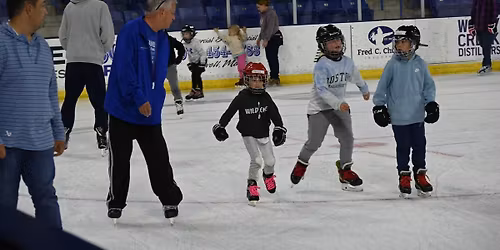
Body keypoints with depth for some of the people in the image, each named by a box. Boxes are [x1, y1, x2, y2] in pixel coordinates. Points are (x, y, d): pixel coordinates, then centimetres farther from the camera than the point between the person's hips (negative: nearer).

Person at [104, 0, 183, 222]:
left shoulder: (163, 39, 6)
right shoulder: (131, 31, -16)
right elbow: (124, 69, -21)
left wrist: (154, 101, 5)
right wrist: (139, 100, -21)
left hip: (151, 111, 5)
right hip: (123, 108, -5)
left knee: (159, 157, 6)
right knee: (119, 158, 6)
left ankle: (170, 199, 21)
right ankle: (116, 201, 22)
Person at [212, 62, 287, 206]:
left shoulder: (266, 97, -4)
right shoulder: (243, 97, -14)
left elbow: (274, 113, -4)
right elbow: (230, 112, -11)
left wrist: (279, 129, -14)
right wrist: (220, 126, -13)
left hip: (263, 134, 4)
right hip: (248, 134, -4)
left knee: (270, 161, 4)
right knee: (256, 160, -17)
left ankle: (268, 175, 39)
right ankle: (251, 185, 4)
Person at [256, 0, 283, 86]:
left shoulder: (270, 13, -16)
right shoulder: (263, 14, 15)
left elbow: (270, 28, -22)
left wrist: (266, 40, -26)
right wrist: (260, 38, 26)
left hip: (274, 37, -10)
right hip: (268, 38, 10)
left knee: (273, 57, -10)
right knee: (269, 57, 9)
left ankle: (275, 78, -8)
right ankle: (273, 77, 13)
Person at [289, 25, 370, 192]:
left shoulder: (347, 62, 0)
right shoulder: (321, 65, -20)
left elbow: (356, 77, 21)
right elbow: (322, 90, -28)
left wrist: (364, 90, 37)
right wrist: (338, 104, -38)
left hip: (340, 106, 5)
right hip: (319, 108, -5)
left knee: (347, 138, -6)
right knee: (314, 142, -1)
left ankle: (345, 171, 10)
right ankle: (301, 163, 28)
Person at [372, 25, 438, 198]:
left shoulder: (420, 64, -3)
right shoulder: (393, 64, -8)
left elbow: (428, 85, 6)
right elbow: (382, 86, -1)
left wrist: (431, 103, -3)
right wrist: (379, 106, -2)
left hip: (417, 115, 2)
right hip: (398, 116, -2)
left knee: (419, 145, 9)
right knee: (403, 147, 6)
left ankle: (420, 176, 23)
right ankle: (404, 178, 19)